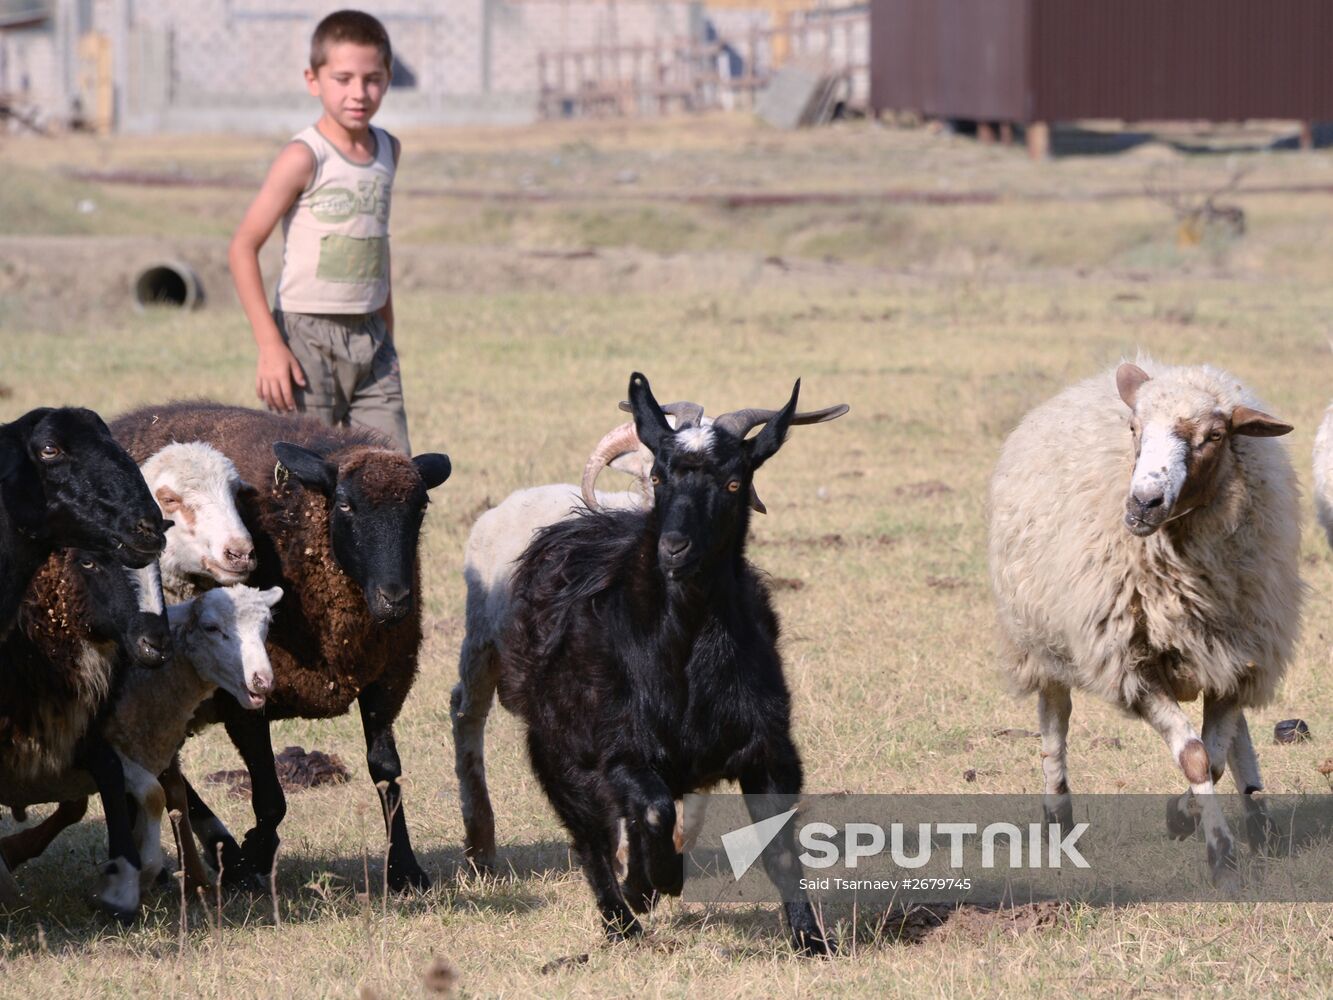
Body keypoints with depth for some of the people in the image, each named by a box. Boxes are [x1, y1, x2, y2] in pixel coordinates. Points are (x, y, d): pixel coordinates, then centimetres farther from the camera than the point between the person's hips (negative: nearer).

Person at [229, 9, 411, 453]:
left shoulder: (387, 150, 9)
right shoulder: (305, 157, -11)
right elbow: (242, 247, -14)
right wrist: (270, 345, -18)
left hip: (369, 337, 6)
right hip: (308, 339, -6)